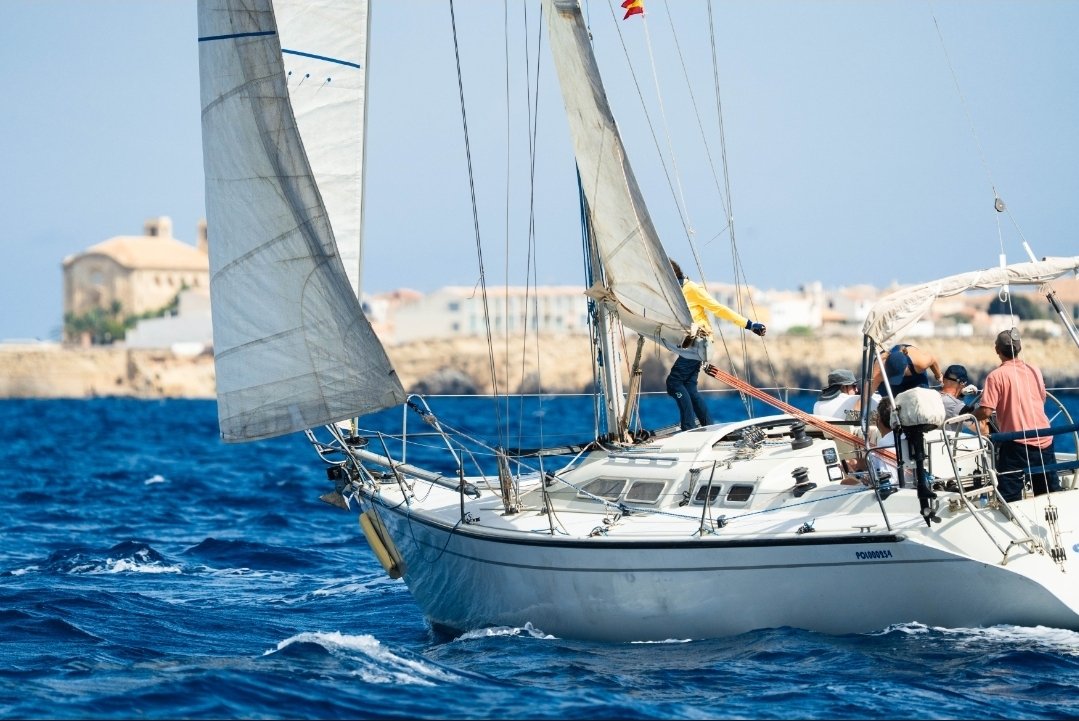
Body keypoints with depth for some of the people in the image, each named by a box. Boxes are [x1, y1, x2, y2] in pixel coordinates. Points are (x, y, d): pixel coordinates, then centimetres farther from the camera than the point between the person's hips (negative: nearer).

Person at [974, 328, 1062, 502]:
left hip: (1017, 443, -6)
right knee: (1050, 493, 14)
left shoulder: (996, 376, -9)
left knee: (1010, 497, -5)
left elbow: (986, 411, -15)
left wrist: (971, 416, 5)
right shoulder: (1034, 370, 8)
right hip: (1044, 440, 6)